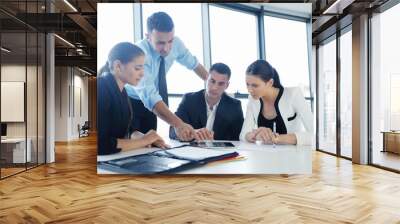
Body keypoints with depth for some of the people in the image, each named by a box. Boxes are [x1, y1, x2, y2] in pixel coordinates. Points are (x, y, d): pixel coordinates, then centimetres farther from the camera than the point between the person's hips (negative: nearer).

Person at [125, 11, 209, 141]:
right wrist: (178, 124, -56)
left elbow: (193, 63, 4)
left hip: (149, 104, 5)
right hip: (128, 102, -5)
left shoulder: (176, 43, -16)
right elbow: (149, 96, -45)